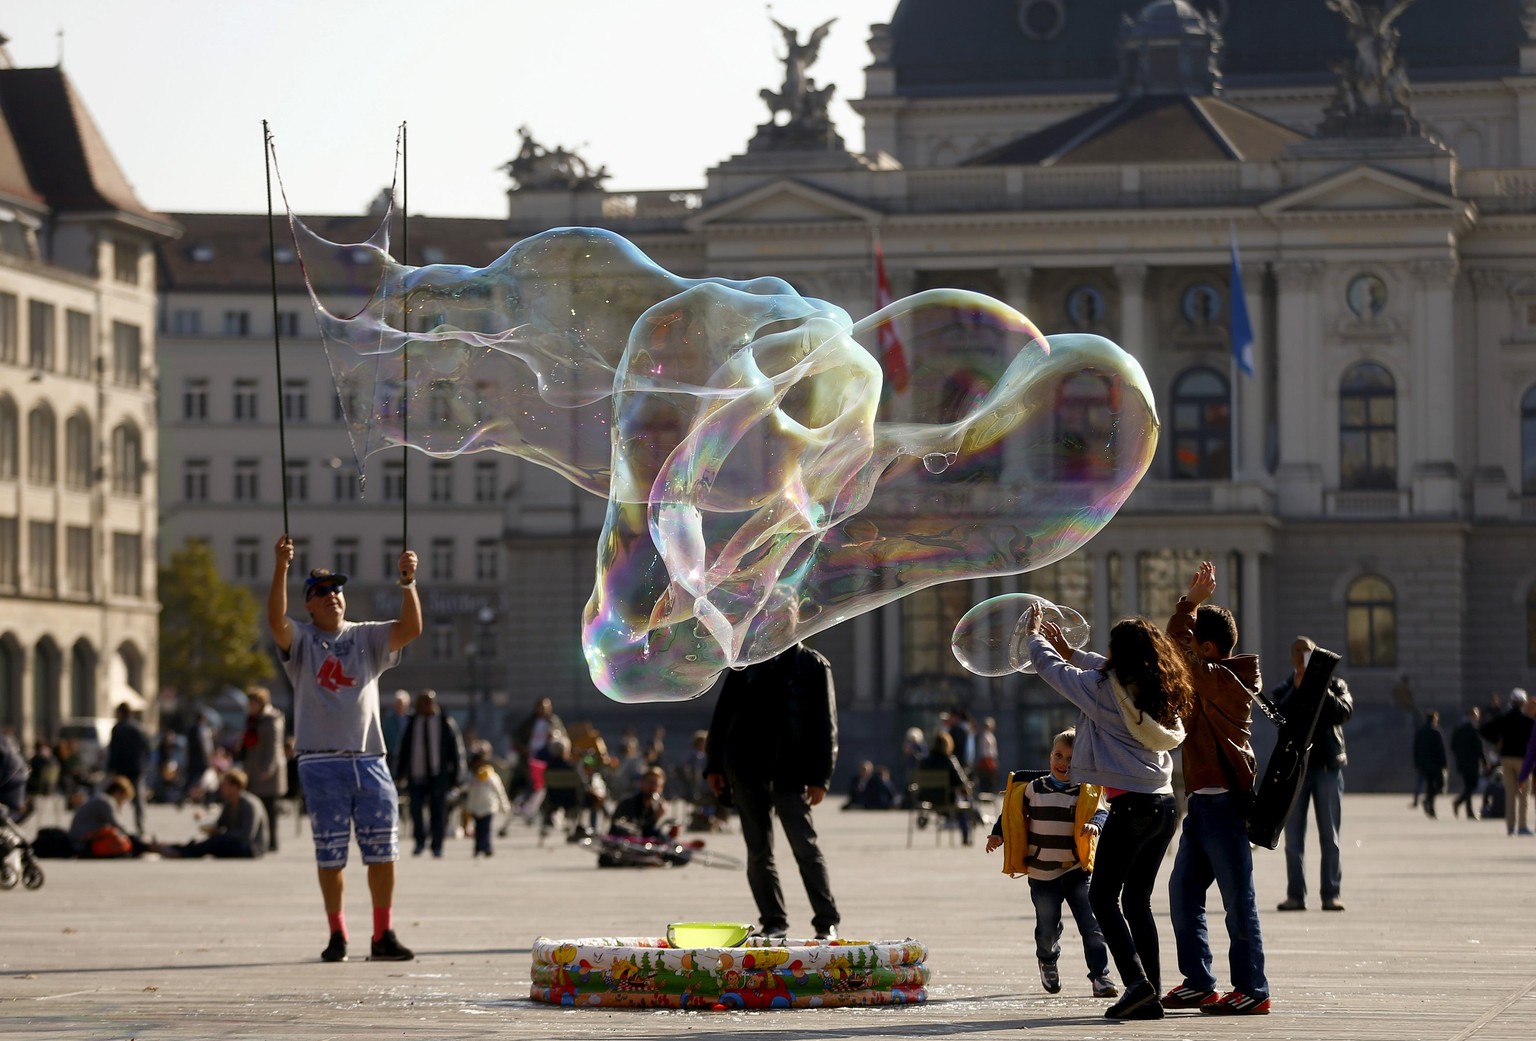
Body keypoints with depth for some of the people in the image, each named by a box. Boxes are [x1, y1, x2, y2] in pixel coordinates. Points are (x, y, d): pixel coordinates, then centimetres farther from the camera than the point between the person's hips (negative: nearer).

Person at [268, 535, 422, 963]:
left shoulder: (367, 637, 11)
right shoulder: (300, 639, 4)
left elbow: (411, 628, -4)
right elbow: (276, 621, -17)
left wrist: (407, 582, -20)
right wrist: (281, 569, -30)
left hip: (369, 759, 2)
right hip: (322, 762, -2)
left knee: (383, 851, 1)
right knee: (330, 855, 1)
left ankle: (383, 935, 8)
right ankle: (337, 935, 11)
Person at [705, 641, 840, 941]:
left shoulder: (814, 666, 4)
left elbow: (825, 724, 1)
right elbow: (723, 712, 13)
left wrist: (819, 777, -6)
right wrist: (714, 765, 6)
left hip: (789, 773, -3)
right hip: (746, 770, 4)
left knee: (805, 847, -10)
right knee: (758, 852, 5)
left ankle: (827, 924, -6)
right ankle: (773, 922, 13)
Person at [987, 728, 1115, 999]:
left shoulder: (1086, 791, -2)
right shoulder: (1032, 789, 2)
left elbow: (1101, 812, -14)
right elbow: (1012, 814, 13)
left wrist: (1095, 825, -35)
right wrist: (998, 834, 0)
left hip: (1077, 872, -1)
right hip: (1042, 873, 1)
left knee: (1092, 925, -10)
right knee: (1047, 928, 10)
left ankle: (1100, 976, -3)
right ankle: (1047, 962, 41)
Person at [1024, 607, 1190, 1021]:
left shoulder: (1102, 688, -8)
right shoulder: (1159, 691, 12)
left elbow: (1052, 669, 6)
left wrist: (1035, 636, 25)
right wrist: (1070, 651, 39)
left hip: (1132, 804, -7)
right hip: (1165, 804, 7)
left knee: (1103, 895, -1)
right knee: (1137, 899, 11)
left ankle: (1136, 980, -17)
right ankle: (1150, 996, 6)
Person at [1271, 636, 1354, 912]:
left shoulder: (1334, 685, 10)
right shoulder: (1284, 690, 11)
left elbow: (1344, 712, -8)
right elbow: (1277, 716, -8)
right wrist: (1296, 690, -16)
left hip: (1327, 765, -1)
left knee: (1329, 836, 0)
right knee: (1293, 837, -1)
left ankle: (1331, 893, 1)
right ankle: (1295, 895, 1)